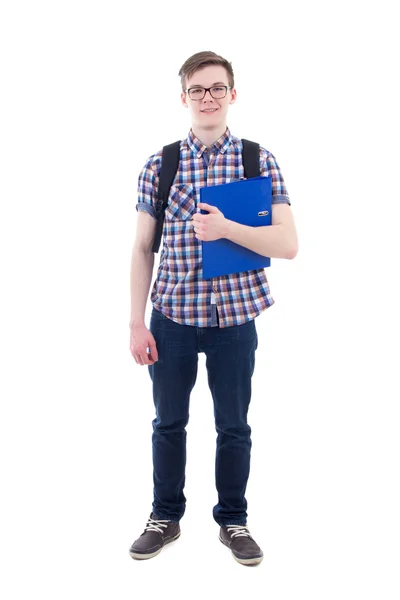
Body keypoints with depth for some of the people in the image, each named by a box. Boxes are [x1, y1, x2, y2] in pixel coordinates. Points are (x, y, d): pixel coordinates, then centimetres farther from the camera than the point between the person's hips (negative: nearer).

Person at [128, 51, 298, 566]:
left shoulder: (260, 161, -2)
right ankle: (165, 516, 34)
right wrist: (136, 322, -1)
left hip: (235, 316, -1)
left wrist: (226, 228, -24)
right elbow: (143, 248, 3)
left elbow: (288, 244, -9)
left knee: (234, 426, 11)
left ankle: (233, 519, 32)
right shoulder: (159, 165, 1)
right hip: (172, 315, 1)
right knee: (169, 421, 14)